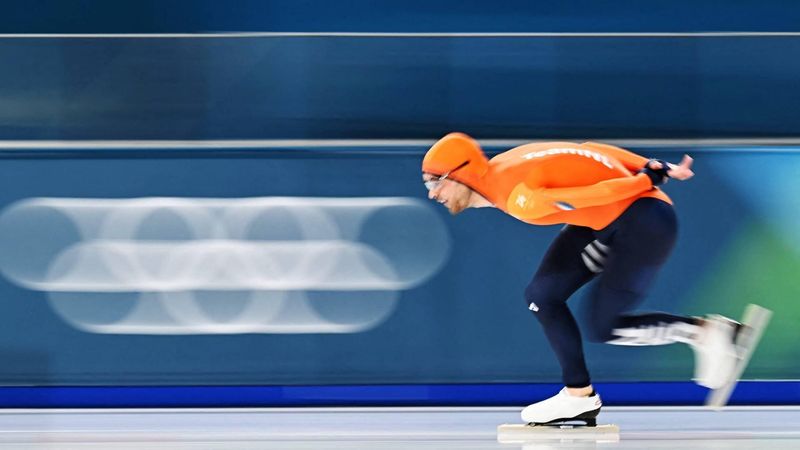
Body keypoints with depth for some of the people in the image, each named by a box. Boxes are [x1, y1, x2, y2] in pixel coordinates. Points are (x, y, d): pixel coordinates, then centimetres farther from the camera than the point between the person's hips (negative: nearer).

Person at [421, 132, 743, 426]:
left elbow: (596, 194, -22)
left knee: (603, 328, -5)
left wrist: (651, 179, -10)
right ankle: (579, 397, 12)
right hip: (605, 223, 10)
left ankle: (704, 331, 7)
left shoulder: (518, 198, -24)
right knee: (542, 295, 4)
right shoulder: (499, 169, 5)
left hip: (645, 223, -10)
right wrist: (654, 167, 3)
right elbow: (589, 151, 6)